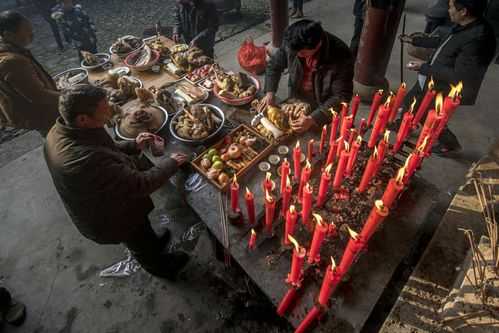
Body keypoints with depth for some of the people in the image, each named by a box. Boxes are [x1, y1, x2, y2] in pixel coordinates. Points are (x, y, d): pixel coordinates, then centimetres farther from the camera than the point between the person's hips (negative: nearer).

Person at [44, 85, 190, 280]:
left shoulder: (60, 131, -15)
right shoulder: (86, 160, -45)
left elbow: (105, 150, 3)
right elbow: (141, 184, -36)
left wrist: (134, 146, -9)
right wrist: (171, 163, -22)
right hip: (111, 221, -7)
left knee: (144, 235, 34)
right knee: (144, 248, 24)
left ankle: (155, 244, 63)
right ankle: (162, 268, 53)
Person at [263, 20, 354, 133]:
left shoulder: (341, 56, -31)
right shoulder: (292, 44, -21)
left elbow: (341, 97, -27)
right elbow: (274, 65, -4)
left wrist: (313, 119, -36)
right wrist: (270, 92, -18)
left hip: (324, 109, -3)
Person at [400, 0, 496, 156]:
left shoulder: (477, 39, -33)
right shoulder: (464, 26, -3)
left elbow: (459, 77, -33)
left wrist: (424, 67, -27)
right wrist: (414, 40, 23)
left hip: (443, 94, -9)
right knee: (409, 101, 25)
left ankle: (451, 145, 40)